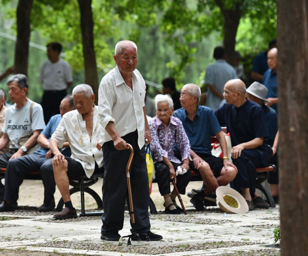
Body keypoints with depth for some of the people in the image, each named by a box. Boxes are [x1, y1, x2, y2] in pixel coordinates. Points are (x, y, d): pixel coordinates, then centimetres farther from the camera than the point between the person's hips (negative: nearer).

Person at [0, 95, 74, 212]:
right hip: (41, 154, 7)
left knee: (46, 167, -40)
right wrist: (50, 145, 0)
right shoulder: (55, 118, 24)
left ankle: (49, 202, -18)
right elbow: (40, 137, 22)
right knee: (13, 163, -14)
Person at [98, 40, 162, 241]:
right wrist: (116, 138, -35)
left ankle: (142, 229, 10)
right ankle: (110, 230, 10)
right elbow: (104, 114, -23)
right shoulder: (109, 81, -15)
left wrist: (146, 128, 25)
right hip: (116, 141, -7)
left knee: (141, 184, 5)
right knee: (115, 187, -2)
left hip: (137, 138, 7)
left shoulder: (137, 76, 8)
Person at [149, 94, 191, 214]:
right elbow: (156, 148, -22)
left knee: (187, 171, -20)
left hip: (170, 158, 5)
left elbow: (184, 143, 0)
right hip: (155, 160, -5)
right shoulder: (152, 124, -13)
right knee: (164, 169, -35)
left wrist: (185, 162, -18)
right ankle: (168, 202, -23)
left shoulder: (177, 123, 2)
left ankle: (172, 198, -1)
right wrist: (170, 166, -29)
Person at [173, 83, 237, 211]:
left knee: (231, 171, -23)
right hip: (188, 156, -3)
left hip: (206, 155, 3)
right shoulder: (177, 115, 4)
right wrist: (194, 156, -20)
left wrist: (225, 158, -5)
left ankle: (201, 195, -13)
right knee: (204, 167, -38)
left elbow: (220, 135, 7)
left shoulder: (207, 113, 7)